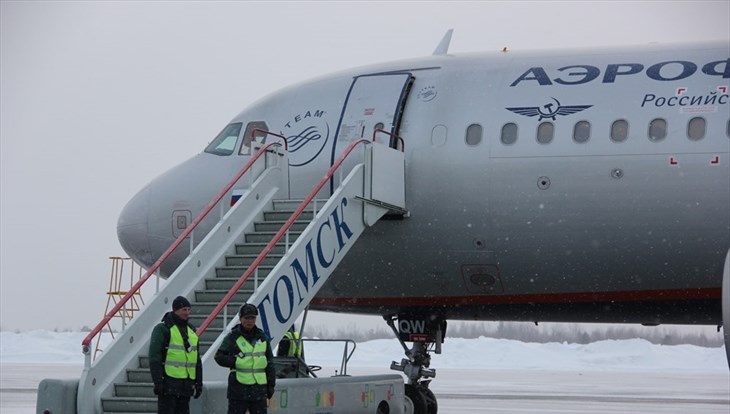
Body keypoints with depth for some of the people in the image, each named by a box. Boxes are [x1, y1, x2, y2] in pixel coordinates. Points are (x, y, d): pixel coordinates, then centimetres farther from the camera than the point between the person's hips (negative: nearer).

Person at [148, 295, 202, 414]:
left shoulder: (191, 330, 16)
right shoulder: (163, 329, -7)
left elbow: (197, 359, 22)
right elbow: (154, 357, -13)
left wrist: (199, 382, 17)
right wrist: (158, 382, -19)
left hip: (186, 385, 7)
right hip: (169, 383, -7)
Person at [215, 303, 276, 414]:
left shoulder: (263, 338, 10)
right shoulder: (233, 337, -2)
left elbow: (270, 364, 13)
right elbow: (219, 356, -8)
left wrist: (271, 387, 9)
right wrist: (237, 362, -16)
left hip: (259, 388, 4)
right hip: (239, 388, -4)